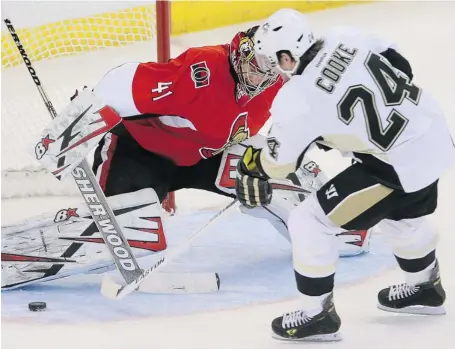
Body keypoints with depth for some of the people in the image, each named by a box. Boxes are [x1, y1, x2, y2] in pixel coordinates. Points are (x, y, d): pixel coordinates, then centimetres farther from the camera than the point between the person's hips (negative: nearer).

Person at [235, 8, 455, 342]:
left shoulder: (297, 97, -18)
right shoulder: (346, 38, -2)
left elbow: (277, 161, -4)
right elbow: (401, 67, 11)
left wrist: (250, 165, 18)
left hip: (398, 165, -8)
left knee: (309, 221, 1)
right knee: (402, 215, 35)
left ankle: (317, 314, 13)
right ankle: (425, 287, 56)